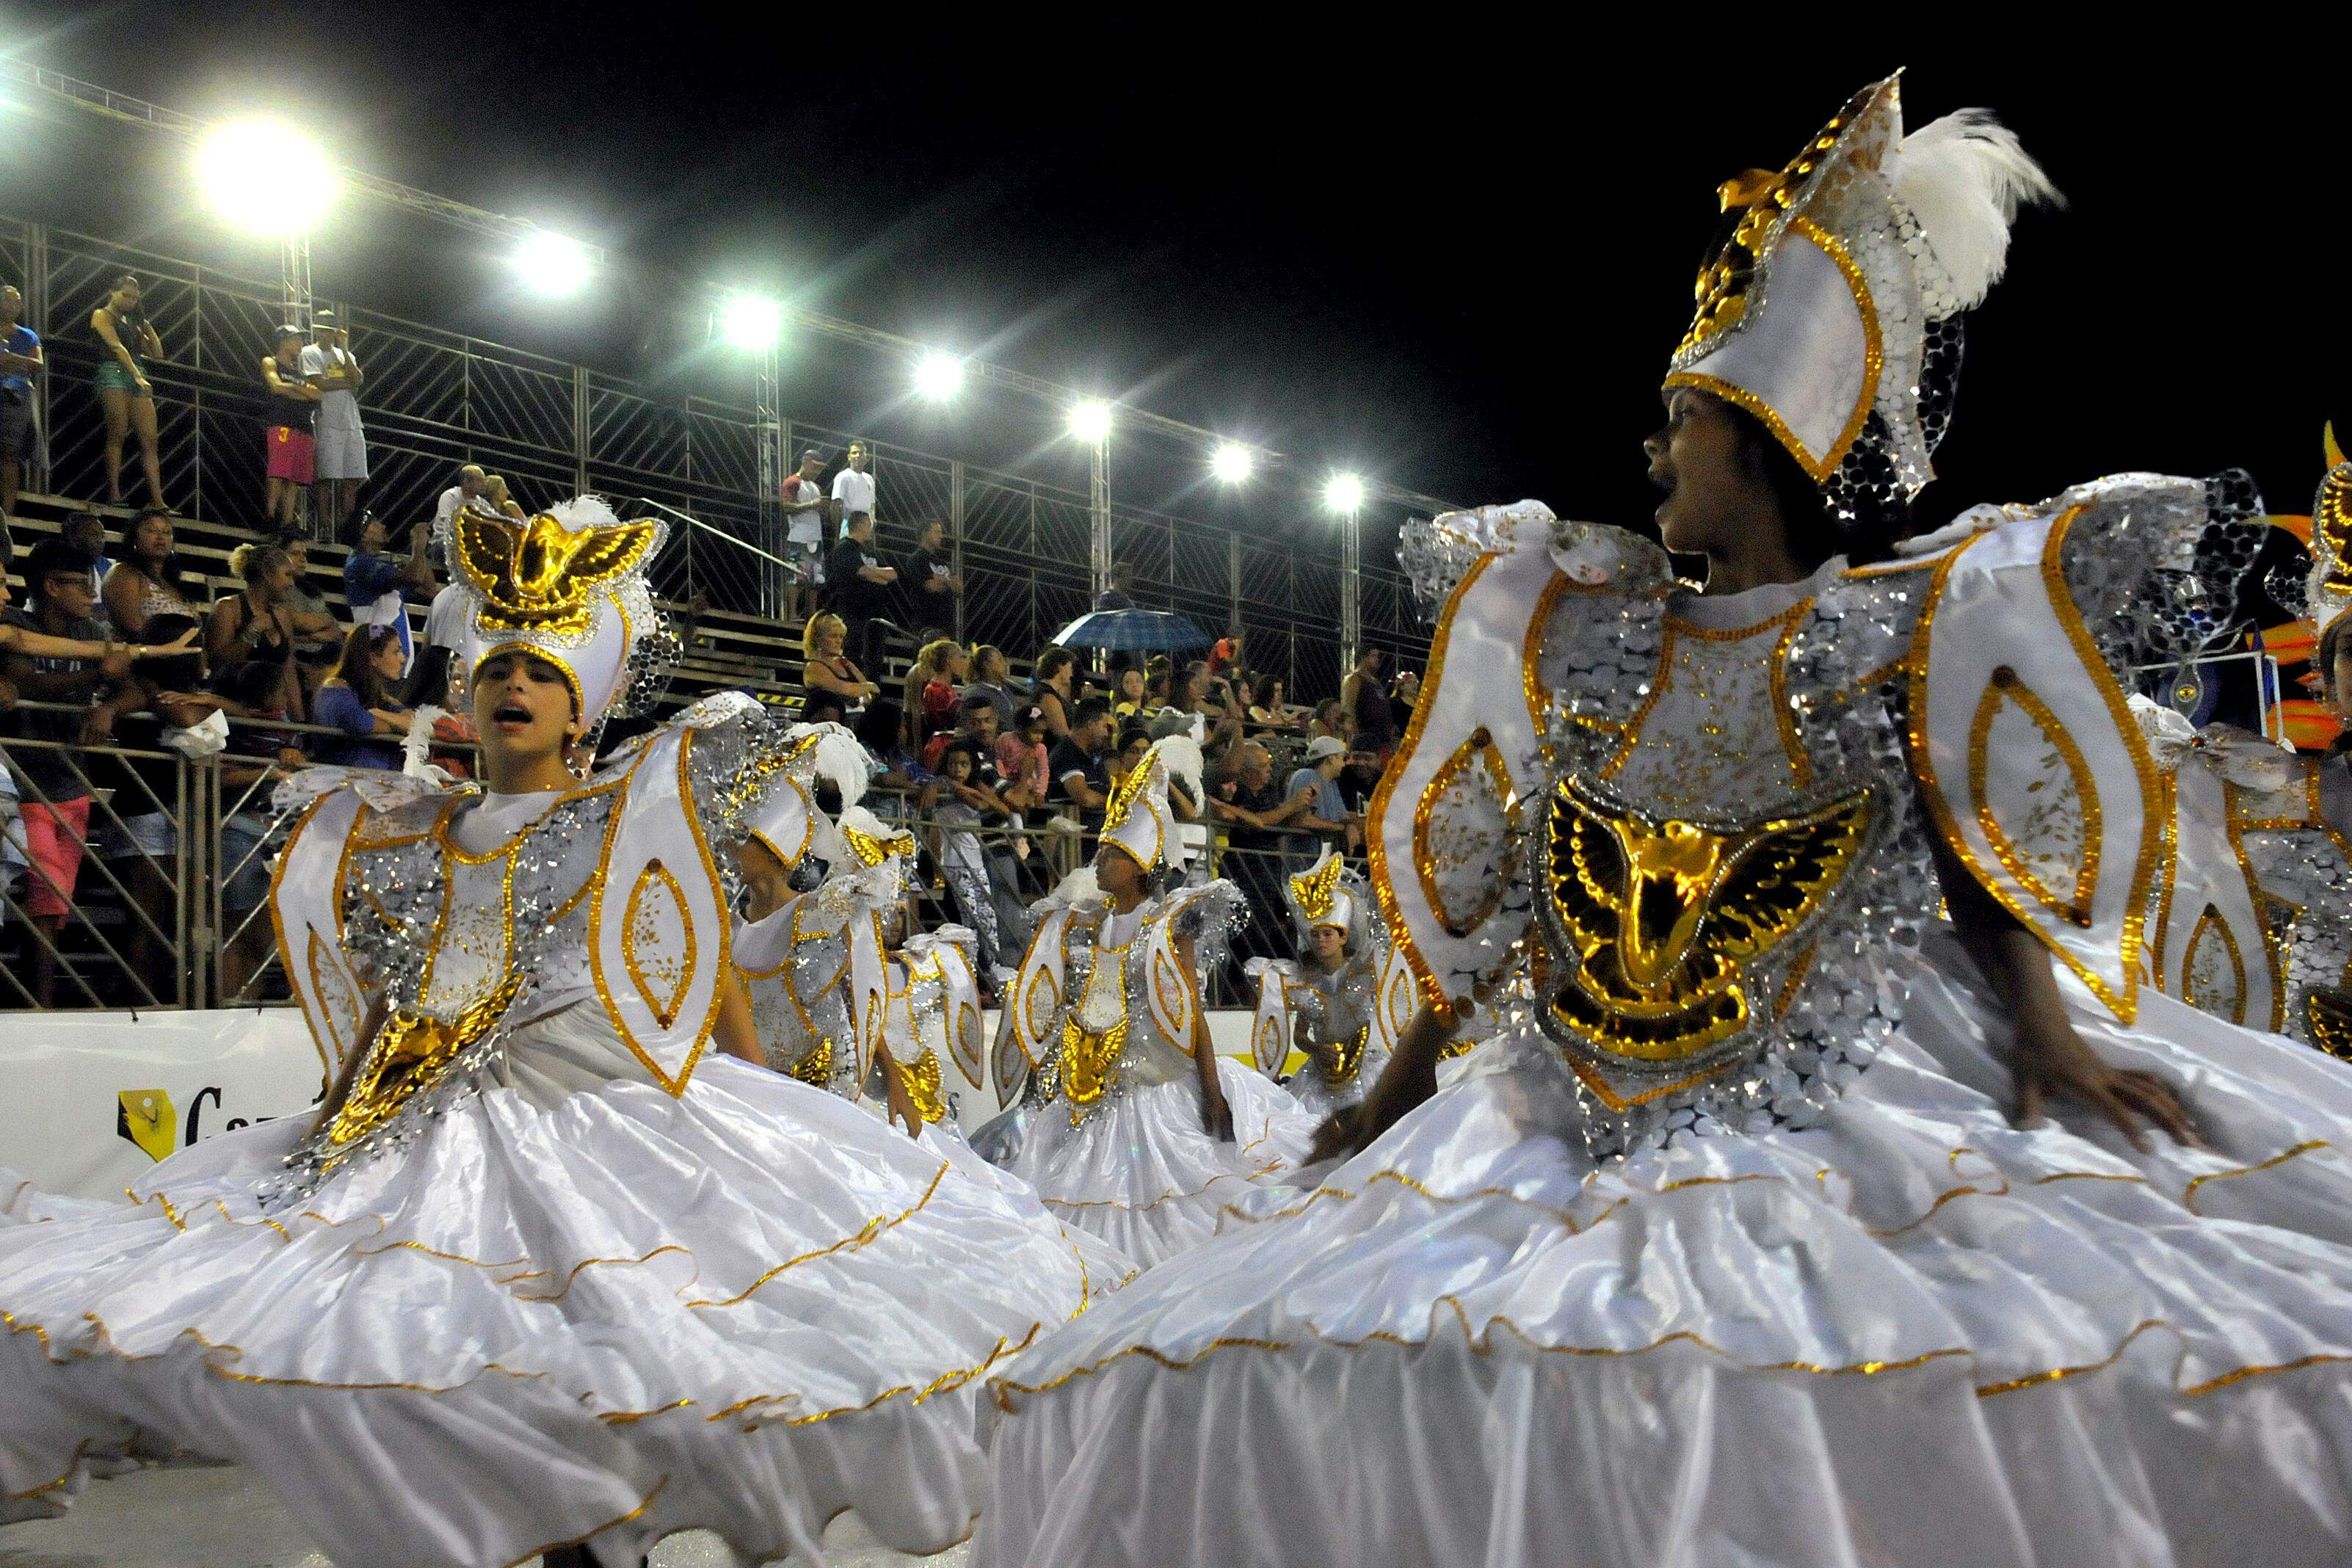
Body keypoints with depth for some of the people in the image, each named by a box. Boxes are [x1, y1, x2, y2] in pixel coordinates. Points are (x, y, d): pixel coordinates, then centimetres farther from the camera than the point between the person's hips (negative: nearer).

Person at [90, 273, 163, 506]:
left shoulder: (132, 323, 27)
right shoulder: (102, 316, 7)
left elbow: (157, 353, 25)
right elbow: (116, 347, -9)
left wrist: (147, 326, 16)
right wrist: (137, 375, -21)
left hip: (138, 378, 6)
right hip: (114, 373, -6)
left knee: (149, 440, -5)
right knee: (117, 435, -17)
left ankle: (157, 500, -12)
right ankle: (114, 493, -22)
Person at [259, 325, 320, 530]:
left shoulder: (299, 371, 28)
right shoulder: (270, 363, 11)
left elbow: (318, 395, 16)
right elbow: (277, 386, -7)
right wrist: (305, 393, 2)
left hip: (303, 429, 6)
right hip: (280, 425, -6)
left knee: (295, 479, -2)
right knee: (277, 474, -16)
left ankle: (288, 523, -5)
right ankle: (270, 519, -19)